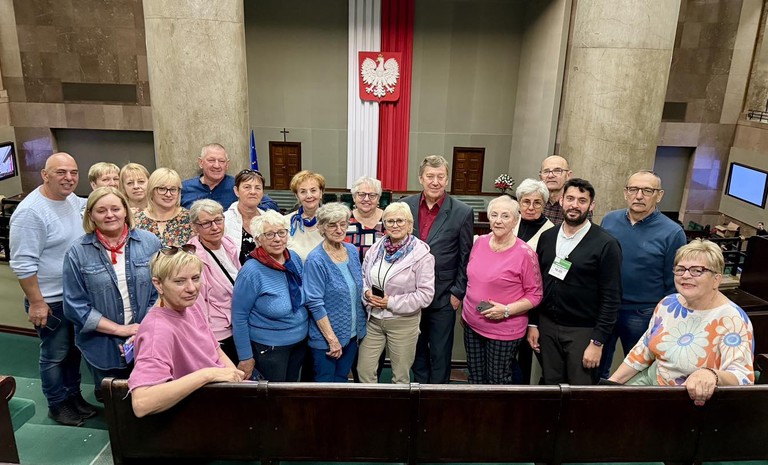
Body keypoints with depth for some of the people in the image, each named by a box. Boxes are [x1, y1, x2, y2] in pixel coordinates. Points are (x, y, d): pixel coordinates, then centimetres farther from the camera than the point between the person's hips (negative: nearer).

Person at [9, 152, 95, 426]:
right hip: (51, 300, -7)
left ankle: (73, 395, 38)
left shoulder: (71, 200, 1)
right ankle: (57, 404, 29)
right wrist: (36, 302, -18)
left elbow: (89, 208, 27)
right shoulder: (31, 212, -22)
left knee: (74, 350, 21)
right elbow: (23, 264, -20)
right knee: (55, 355, 10)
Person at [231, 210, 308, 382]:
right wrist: (245, 357, -12)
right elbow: (239, 317, -16)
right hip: (268, 347, -6)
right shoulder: (251, 271, -22)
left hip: (300, 341, 6)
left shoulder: (295, 258, -5)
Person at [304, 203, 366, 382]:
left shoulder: (352, 251, 1)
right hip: (325, 337, -6)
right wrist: (332, 339, -19)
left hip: (353, 333, 6)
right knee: (325, 384, 11)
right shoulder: (316, 260, -19)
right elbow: (315, 304, -20)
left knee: (342, 380, 20)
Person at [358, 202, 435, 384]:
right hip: (373, 320, 4)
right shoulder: (376, 248, 2)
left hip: (403, 323, -4)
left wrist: (392, 302, -20)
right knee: (364, 371, 11)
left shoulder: (421, 254, -14)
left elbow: (426, 294, -16)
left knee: (401, 376, 14)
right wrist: (367, 292, -9)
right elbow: (362, 277, 13)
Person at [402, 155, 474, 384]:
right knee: (417, 350, 19)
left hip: (443, 296, -3)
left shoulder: (462, 212, -9)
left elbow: (466, 258, -4)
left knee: (440, 355, 11)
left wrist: (457, 293, -6)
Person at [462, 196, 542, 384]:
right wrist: (465, 310, 16)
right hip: (472, 325, 5)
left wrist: (507, 310, -21)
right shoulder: (480, 242, 1)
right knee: (475, 378, 18)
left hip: (504, 332, -5)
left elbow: (535, 295, -10)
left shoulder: (525, 253, -15)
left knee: (498, 382, 11)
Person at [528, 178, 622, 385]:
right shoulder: (547, 237, 4)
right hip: (547, 326, 4)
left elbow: (611, 297, -11)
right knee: (550, 388, 13)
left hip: (583, 331, -4)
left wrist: (598, 341, -13)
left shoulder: (605, 244, -11)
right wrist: (533, 323, 6)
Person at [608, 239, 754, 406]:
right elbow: (643, 349, 11)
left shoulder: (731, 320, -17)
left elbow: (743, 378, -25)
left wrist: (712, 375, -47)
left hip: (695, 400, -5)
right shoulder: (668, 303, 2)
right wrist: (613, 381, 5)